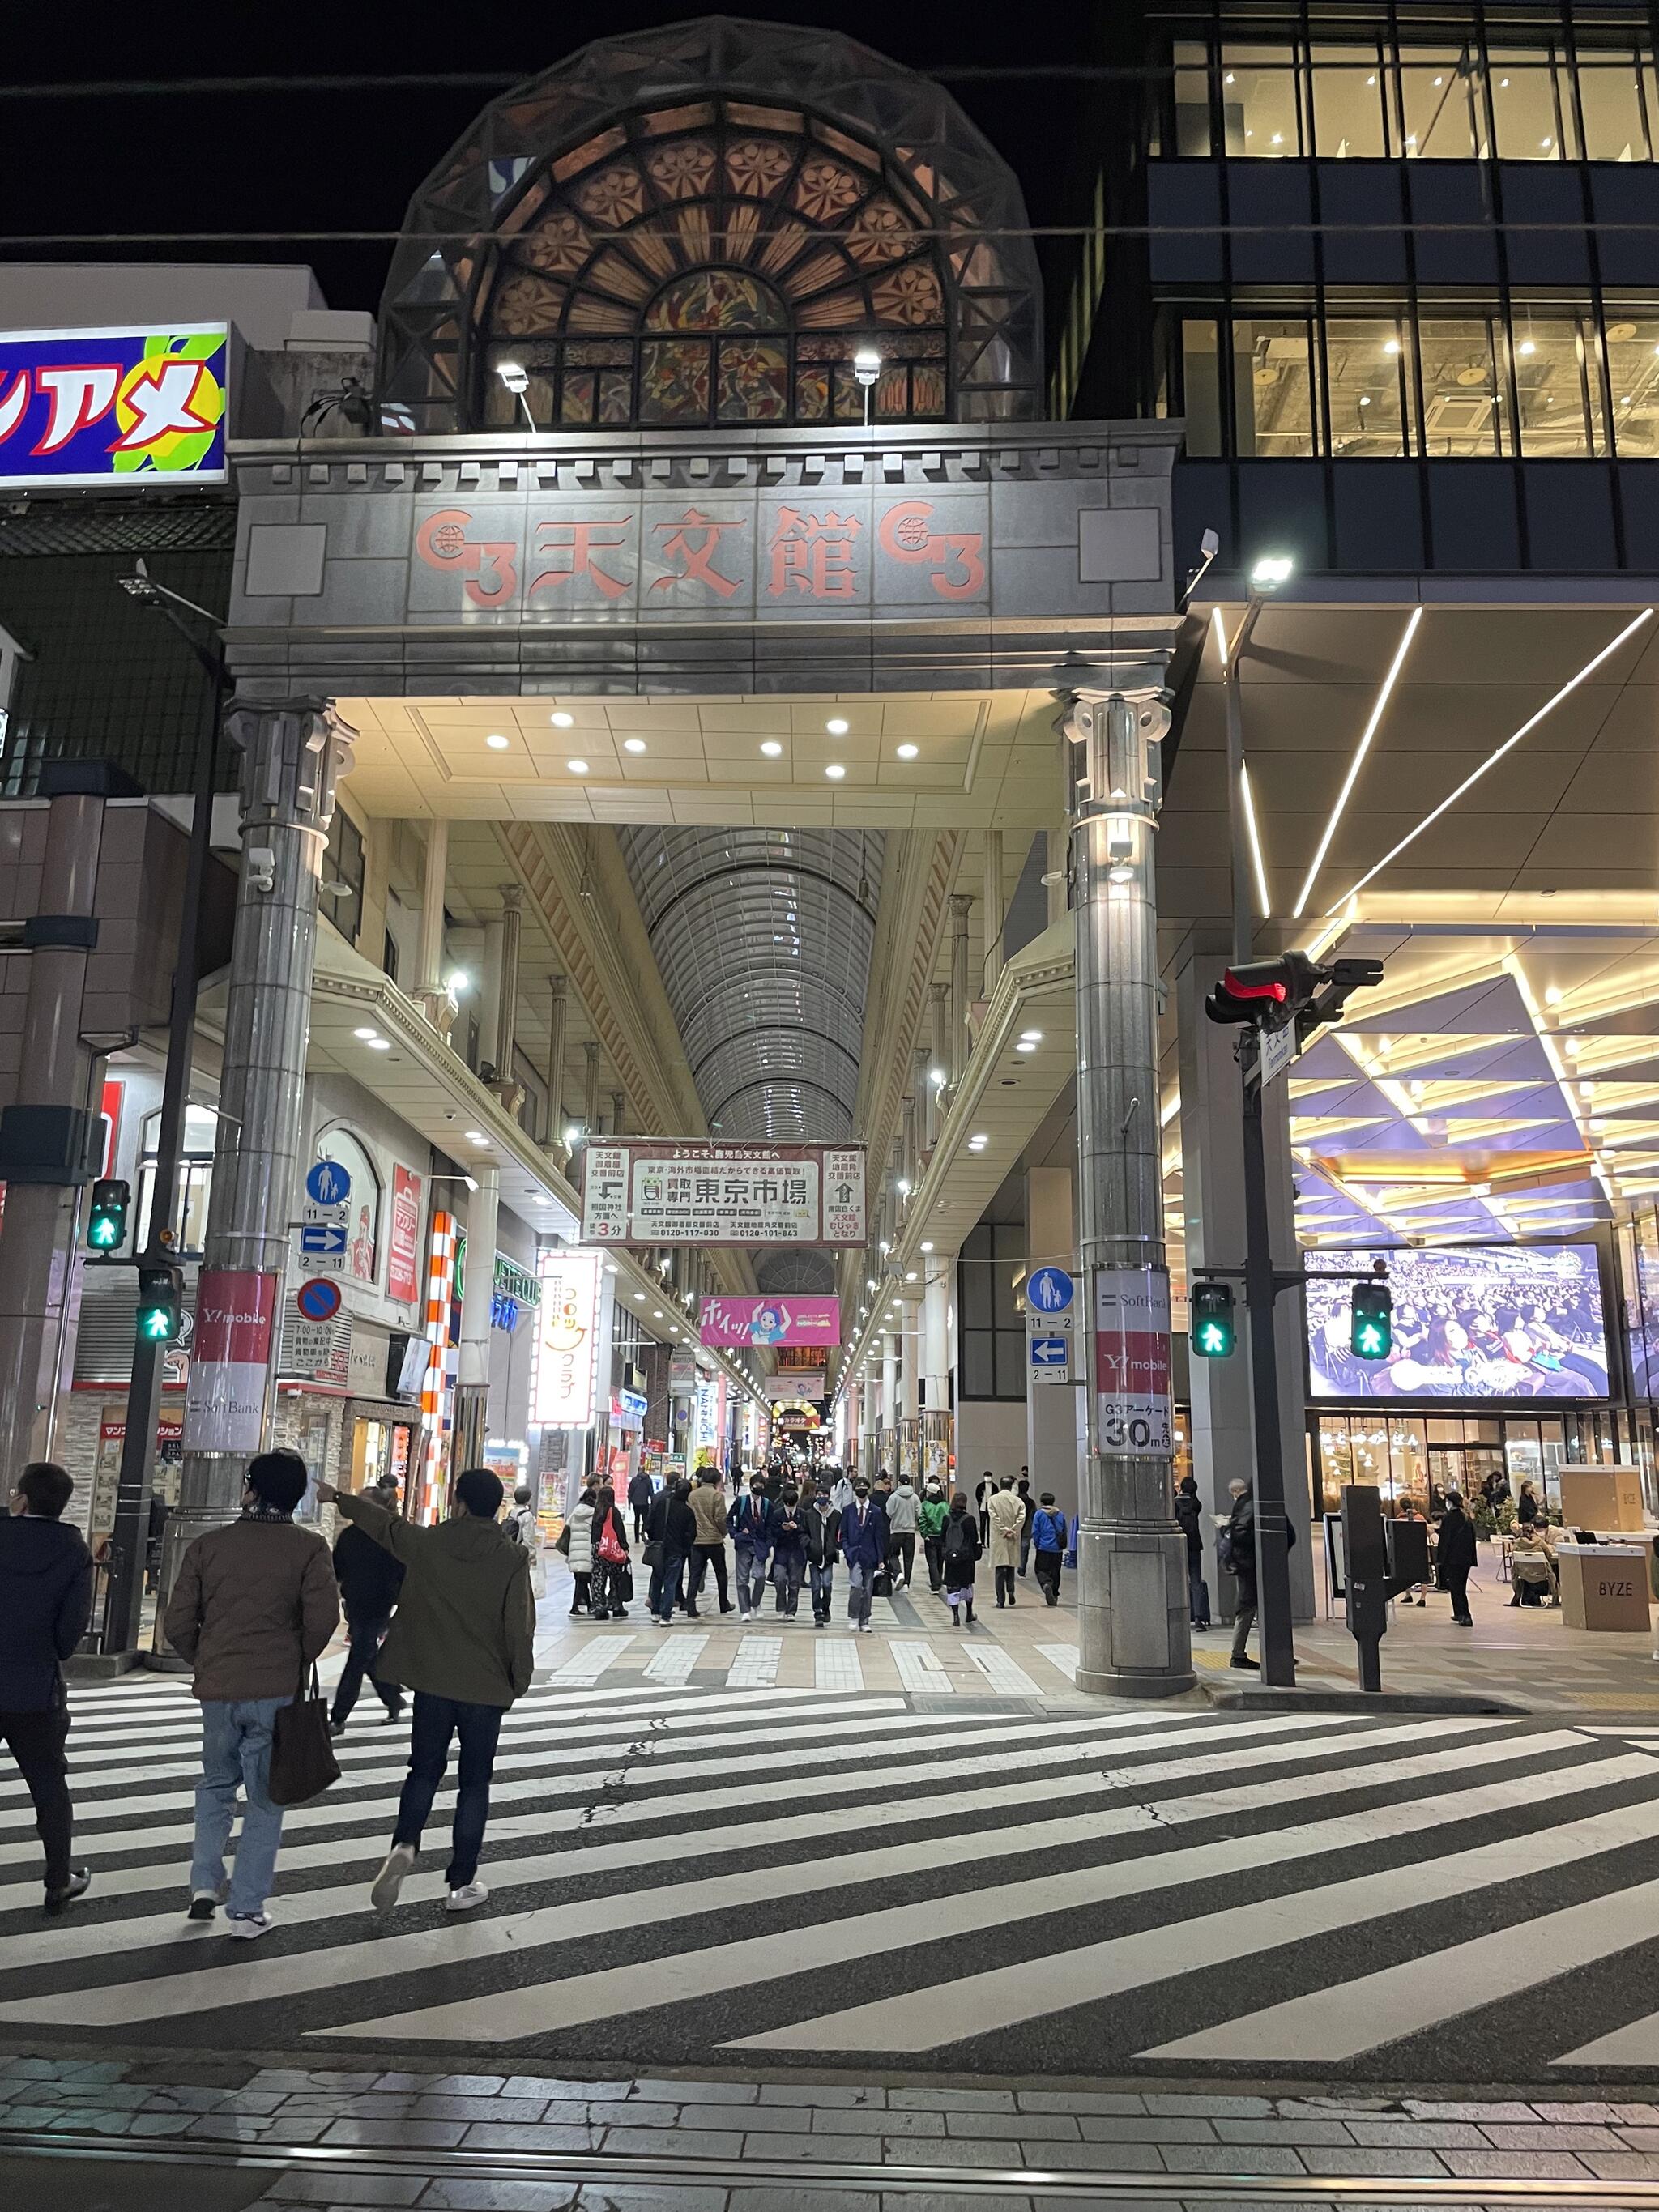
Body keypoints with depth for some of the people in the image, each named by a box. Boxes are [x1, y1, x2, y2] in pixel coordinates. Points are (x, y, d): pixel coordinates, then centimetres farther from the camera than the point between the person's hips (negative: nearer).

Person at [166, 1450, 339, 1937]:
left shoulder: (207, 1546, 1)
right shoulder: (309, 1547, -6)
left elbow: (178, 1623, 1)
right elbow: (323, 1617, -15)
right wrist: (299, 1661, 5)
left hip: (218, 1689, 2)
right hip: (278, 1692, -2)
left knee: (216, 1784, 25)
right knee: (265, 1800, 10)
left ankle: (205, 1884, 17)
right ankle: (246, 1910, 11)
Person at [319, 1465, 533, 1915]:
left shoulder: (427, 1543, -6)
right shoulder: (513, 1558, -13)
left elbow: (382, 1522, 11)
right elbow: (520, 1627, -12)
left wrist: (336, 1497, 29)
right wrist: (520, 1682, 4)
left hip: (432, 1681, 1)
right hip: (486, 1687, -1)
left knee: (424, 1770, 18)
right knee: (474, 1782, 10)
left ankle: (405, 1845, -5)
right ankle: (462, 1883, 15)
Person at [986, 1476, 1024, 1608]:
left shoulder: (992, 1499, -1)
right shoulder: (1017, 1501, 1)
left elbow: (994, 1518, -11)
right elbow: (1021, 1518, -10)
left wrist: (1004, 1531, -10)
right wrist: (1013, 1531, -10)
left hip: (998, 1539, -1)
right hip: (1013, 1539, 1)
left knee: (1000, 1569, 1)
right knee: (1011, 1566, 18)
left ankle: (1000, 1599, -3)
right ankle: (1010, 1590, -1)